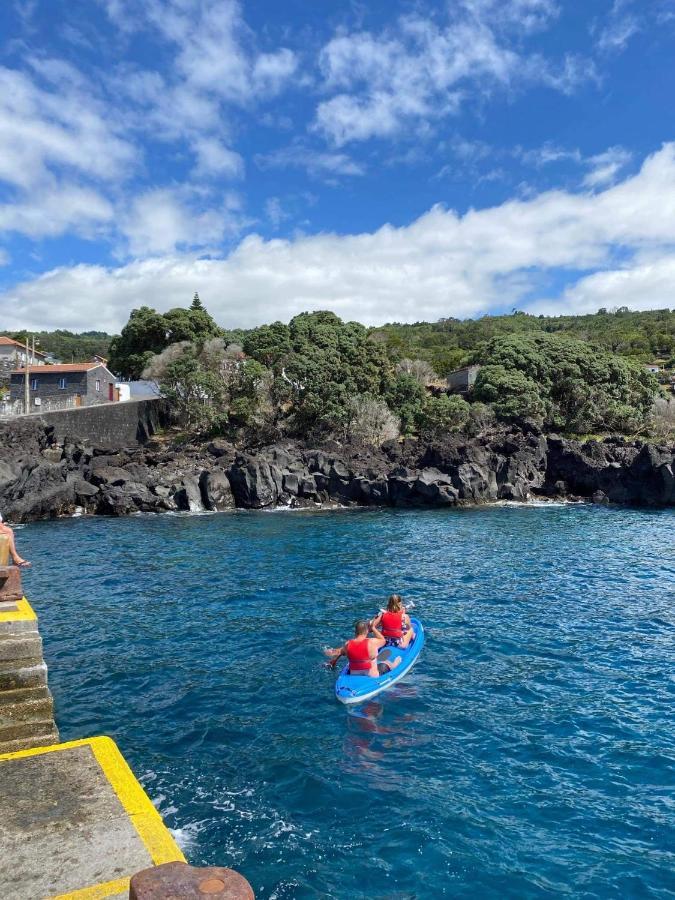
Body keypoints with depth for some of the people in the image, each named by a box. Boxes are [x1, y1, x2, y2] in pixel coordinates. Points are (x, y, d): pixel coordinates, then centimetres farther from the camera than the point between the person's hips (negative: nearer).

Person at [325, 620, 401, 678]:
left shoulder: (348, 644, -15)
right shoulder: (372, 642, -24)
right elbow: (383, 640, -4)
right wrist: (373, 628, 4)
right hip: (372, 677, -2)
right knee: (386, 662, 29)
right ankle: (393, 665, 61)